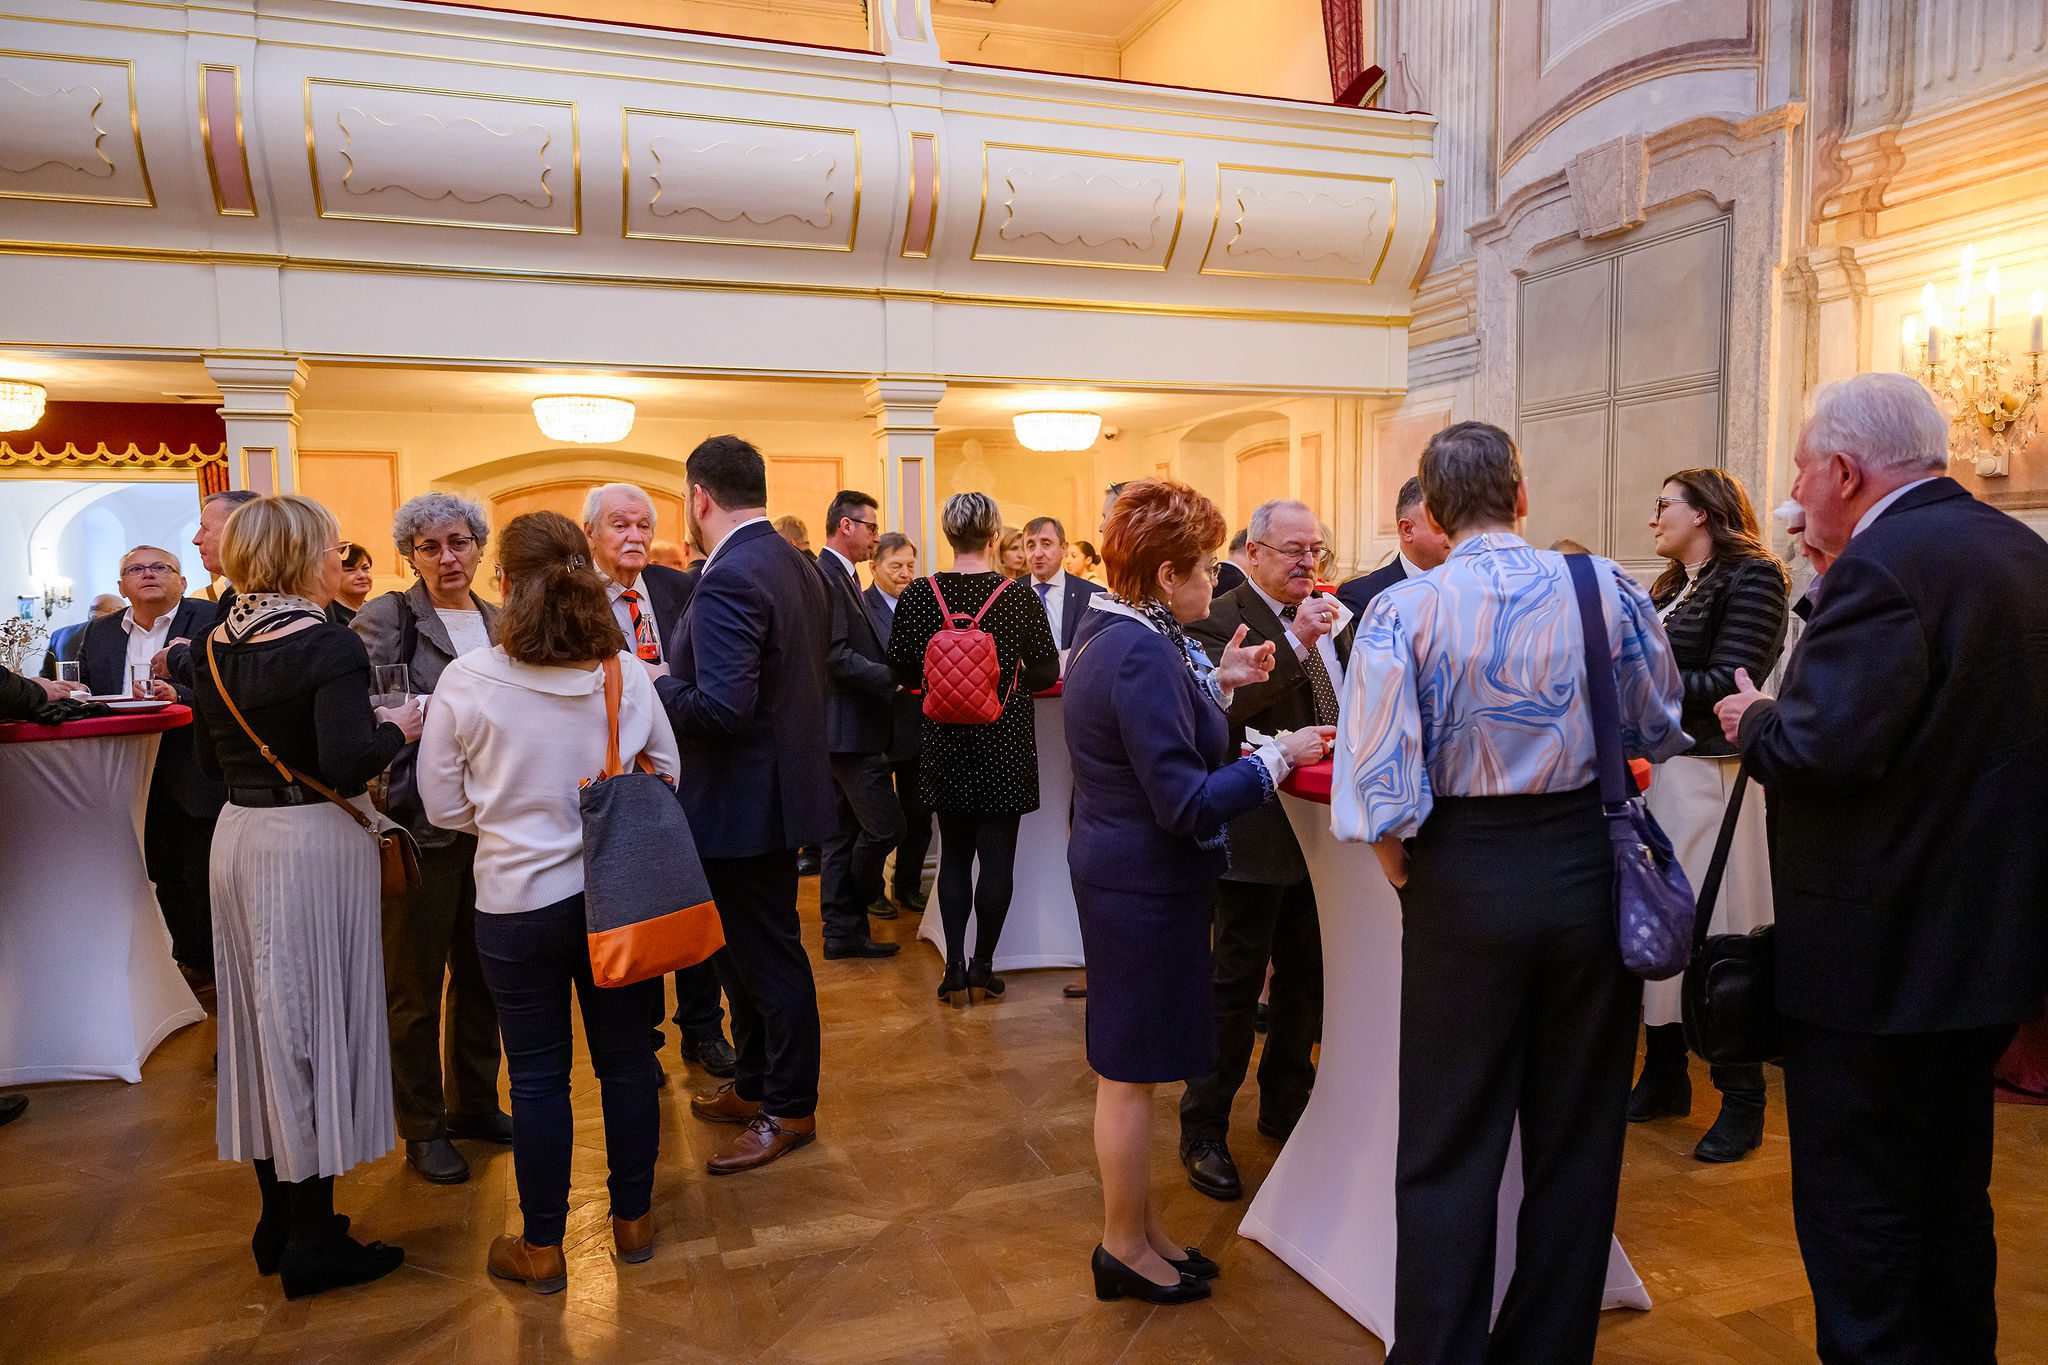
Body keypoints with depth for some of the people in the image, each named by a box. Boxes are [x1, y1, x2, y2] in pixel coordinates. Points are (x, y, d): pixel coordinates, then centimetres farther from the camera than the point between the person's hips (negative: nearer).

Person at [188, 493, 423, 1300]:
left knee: (264, 1017, 16)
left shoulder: (217, 646, 5)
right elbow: (349, 764, -25)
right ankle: (312, 1243, 14)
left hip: (239, 839, 7)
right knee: (314, 1018, 3)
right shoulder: (327, 645, -17)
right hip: (313, 845, -7)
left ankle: (279, 1219, 31)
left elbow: (211, 758, 13)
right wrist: (397, 728, -7)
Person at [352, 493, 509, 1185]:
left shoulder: (498, 623, 10)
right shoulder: (385, 619, -6)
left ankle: (474, 1102, 32)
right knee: (416, 985, 8)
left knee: (481, 972, 16)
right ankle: (422, 1127, 23)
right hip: (421, 823, -5)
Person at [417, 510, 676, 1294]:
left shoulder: (467, 681, -12)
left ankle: (541, 1249, 26)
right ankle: (632, 1220, 32)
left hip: (518, 900, -2)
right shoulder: (625, 672, -8)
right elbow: (667, 774, 2)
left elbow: (444, 806, -3)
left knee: (537, 1076, 11)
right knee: (625, 1059, 15)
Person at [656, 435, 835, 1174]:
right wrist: (676, 677, 15)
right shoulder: (797, 566, 7)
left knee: (768, 957, 5)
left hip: (744, 801, -10)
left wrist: (655, 687, -13)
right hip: (781, 784, 10)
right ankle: (756, 1085, 37)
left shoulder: (729, 580, -23)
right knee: (751, 951, 22)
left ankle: (790, 1110, 21)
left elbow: (722, 706, -31)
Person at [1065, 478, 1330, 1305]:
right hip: (1146, 884, -10)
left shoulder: (1111, 632, 8)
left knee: (1132, 1067, 19)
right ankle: (1125, 1248, 24)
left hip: (1120, 871, 10)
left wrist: (1217, 681, 10)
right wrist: (1279, 756, -17)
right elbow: (1185, 803, -25)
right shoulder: (1143, 654, -25)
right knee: (1132, 1072, 6)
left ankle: (1139, 1229, 35)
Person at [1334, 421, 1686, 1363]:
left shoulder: (1402, 610, -11)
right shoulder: (1605, 587, -5)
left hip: (1462, 875, -2)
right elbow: (1660, 731, 5)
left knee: (1448, 1149, 11)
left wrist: (1408, 878, 0)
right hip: (1589, 866, 3)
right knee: (1577, 1139, 18)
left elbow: (1380, 789, -18)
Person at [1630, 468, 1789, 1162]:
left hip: (1710, 774, -7)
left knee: (1720, 931, 0)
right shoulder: (1668, 589, 17)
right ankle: (1665, 1079, 24)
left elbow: (1728, 684, -16)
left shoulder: (1753, 577, -7)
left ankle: (1741, 1102, 14)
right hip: (1656, 769, 7)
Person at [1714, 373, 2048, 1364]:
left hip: (1877, 952, -10)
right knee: (1951, 1196, 23)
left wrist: (1753, 720, -7)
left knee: (1855, 1216, 4)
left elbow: (1823, 745, -29)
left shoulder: (1883, 564, -20)